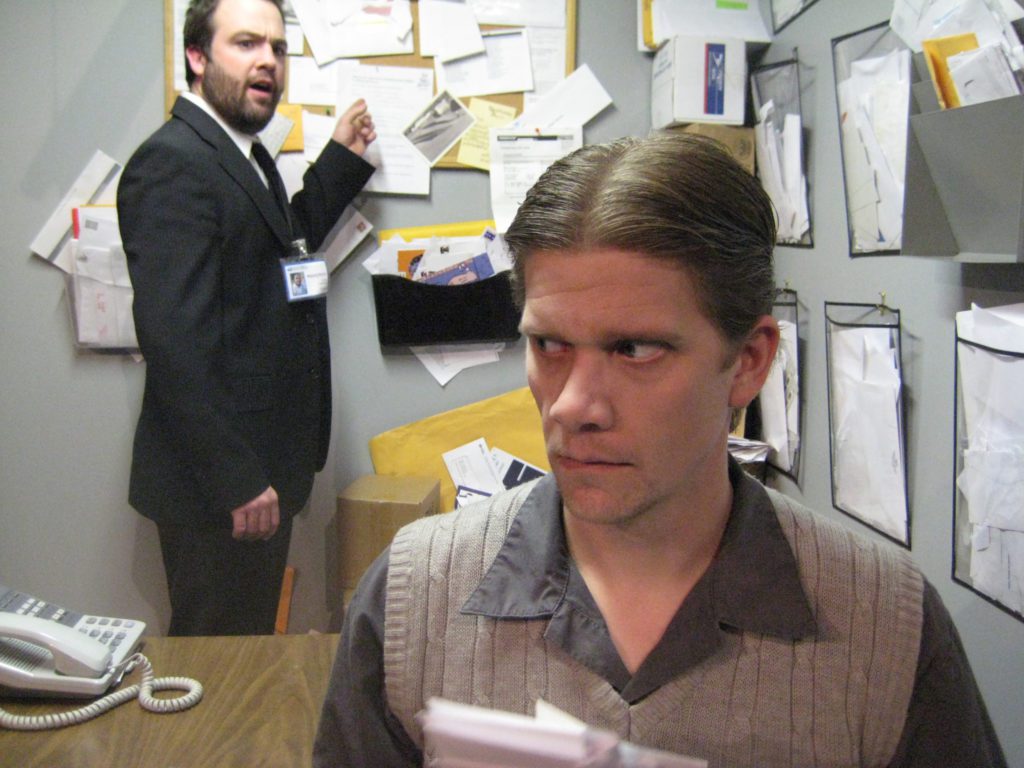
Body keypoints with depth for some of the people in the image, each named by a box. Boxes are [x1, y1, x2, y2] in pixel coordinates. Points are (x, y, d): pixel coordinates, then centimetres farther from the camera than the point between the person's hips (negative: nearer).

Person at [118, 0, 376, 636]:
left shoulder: (244, 156, 14)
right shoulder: (173, 162, -18)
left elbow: (283, 248, 26)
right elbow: (174, 339, -23)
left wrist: (342, 159, 20)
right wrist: (236, 480, -22)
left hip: (259, 469, 10)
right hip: (217, 486, -9)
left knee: (250, 658, 21)